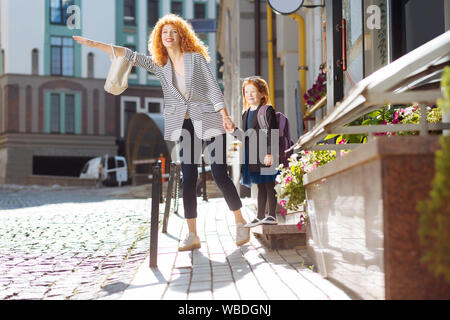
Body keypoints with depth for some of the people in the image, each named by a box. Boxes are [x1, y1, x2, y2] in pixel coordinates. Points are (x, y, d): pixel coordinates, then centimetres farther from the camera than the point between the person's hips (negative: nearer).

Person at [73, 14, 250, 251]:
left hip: (210, 122, -4)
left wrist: (225, 116, -9)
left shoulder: (196, 57, 0)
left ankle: (240, 223, 10)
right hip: (185, 126, 4)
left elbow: (212, 87, -3)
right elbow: (129, 55, 4)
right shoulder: (159, 64, 9)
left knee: (219, 174, -7)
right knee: (188, 179, -1)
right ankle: (192, 236, 2)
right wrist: (94, 44, -2)